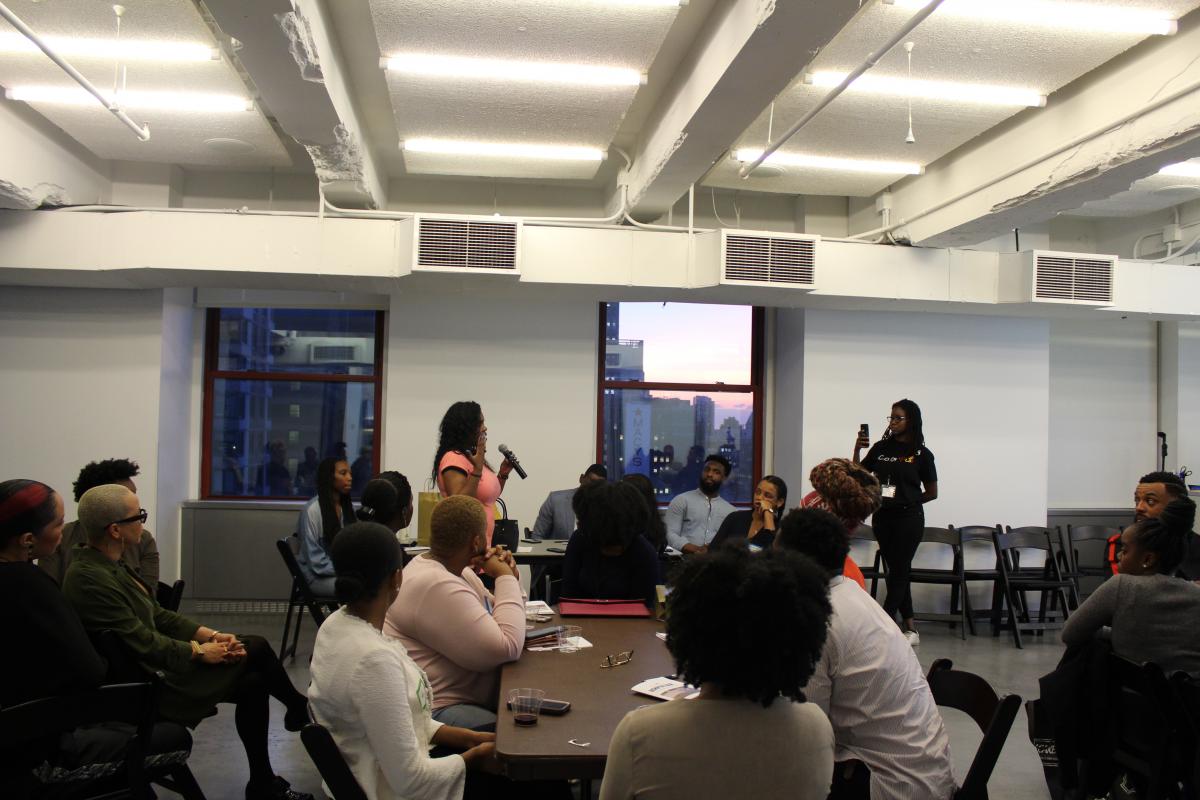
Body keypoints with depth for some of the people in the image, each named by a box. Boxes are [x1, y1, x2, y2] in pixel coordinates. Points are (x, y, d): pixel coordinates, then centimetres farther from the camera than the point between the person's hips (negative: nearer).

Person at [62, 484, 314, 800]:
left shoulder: (107, 564, 5)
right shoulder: (89, 579, -25)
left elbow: (157, 615, 10)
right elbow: (144, 643, -24)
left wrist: (211, 635, -1)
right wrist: (200, 651, -11)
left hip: (152, 666, 9)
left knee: (253, 681, 1)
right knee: (254, 650, -7)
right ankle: (301, 711, 17)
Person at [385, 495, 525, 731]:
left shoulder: (458, 570, 8)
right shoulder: (437, 586, -22)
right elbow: (506, 650, -24)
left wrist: (508, 577, 0)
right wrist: (505, 579, -15)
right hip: (434, 711, -10)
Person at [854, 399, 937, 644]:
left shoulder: (922, 454, -4)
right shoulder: (881, 448, 4)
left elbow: (932, 493, 1)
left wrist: (908, 501, 1)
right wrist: (857, 450, -6)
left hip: (908, 519, -4)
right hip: (882, 516, 4)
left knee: (898, 572, -1)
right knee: (898, 571, 10)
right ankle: (911, 630, 19)